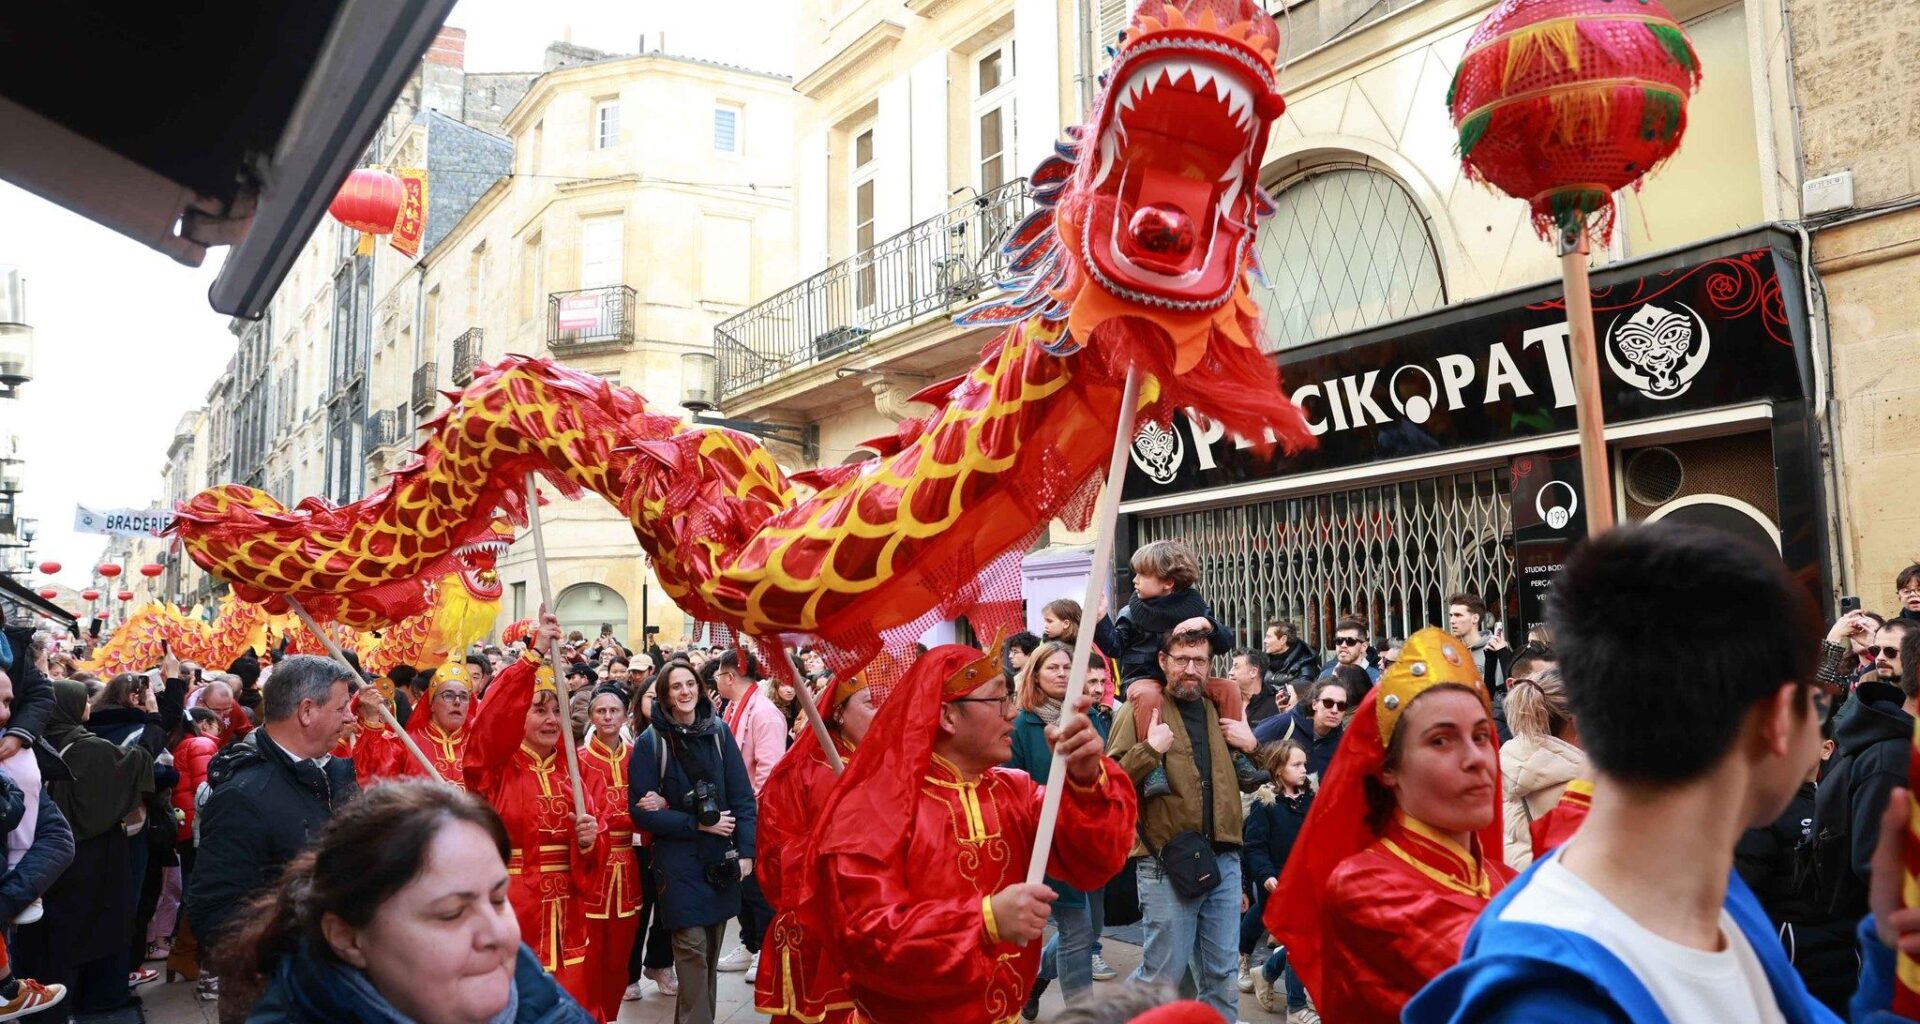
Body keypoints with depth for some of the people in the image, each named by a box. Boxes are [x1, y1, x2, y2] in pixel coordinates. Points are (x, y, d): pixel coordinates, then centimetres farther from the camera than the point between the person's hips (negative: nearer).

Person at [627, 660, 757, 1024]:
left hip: (721, 857, 3)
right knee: (692, 949, -6)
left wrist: (746, 851, -7)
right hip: (678, 861, -3)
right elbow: (641, 811, -8)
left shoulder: (719, 732, 2)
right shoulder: (649, 742, -6)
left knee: (711, 949, 12)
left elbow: (743, 796, 1)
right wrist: (698, 824, -13)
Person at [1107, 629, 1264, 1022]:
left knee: (1221, 972, 12)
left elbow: (1251, 782, 22)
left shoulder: (1222, 710, 14)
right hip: (1167, 860, -5)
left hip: (1223, 858, 5)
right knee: (1163, 973, 2)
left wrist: (1250, 746, 3)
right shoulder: (1140, 710, -3)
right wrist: (1150, 750, -21)